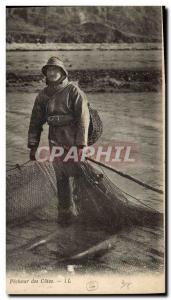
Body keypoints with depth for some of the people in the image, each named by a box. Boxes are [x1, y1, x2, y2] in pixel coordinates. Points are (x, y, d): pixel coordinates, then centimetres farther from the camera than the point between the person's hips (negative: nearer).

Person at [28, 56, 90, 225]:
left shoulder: (73, 90, -7)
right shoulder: (43, 95, 8)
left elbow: (83, 118, -12)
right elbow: (35, 121, 12)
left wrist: (81, 145, -18)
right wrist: (32, 146, 7)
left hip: (74, 140, -3)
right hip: (55, 141, 4)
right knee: (62, 177, 5)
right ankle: (65, 211, 19)